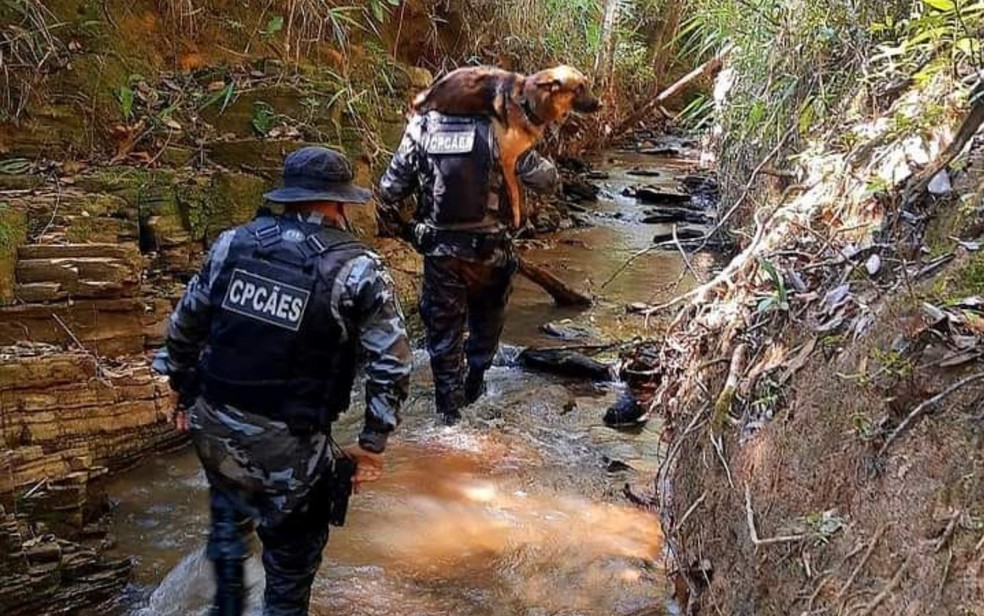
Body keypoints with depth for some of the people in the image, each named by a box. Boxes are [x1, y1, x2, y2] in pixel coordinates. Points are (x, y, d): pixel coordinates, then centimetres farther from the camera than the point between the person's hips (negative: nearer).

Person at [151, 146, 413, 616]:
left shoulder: (232, 243, 1)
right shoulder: (355, 269, -11)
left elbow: (183, 327, 8)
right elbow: (392, 364, -12)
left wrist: (186, 395, 22)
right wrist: (372, 443, -2)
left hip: (213, 426, 5)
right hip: (288, 445, -4)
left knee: (230, 510, 34)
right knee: (292, 551, 18)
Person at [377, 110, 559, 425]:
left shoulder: (420, 131, -7)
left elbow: (388, 192, -3)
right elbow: (547, 180, -8)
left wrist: (398, 230, 13)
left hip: (439, 252, 1)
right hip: (490, 251, -1)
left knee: (443, 328, 15)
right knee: (487, 318, 24)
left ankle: (449, 404, 23)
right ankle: (474, 384, 35)